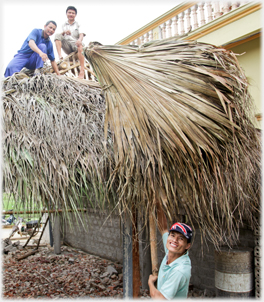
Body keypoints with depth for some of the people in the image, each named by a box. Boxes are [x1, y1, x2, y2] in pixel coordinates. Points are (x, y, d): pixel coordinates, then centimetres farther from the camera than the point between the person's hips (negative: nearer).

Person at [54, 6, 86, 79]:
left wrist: (80, 40, -32)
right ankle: (60, 56, -35)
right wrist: (64, 32, -18)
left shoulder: (78, 25, 12)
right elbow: (61, 37, 6)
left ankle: (82, 71, -48)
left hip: (75, 44, -3)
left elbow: (81, 34, -7)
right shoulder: (64, 25, 20)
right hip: (67, 47, 3)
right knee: (57, 35, -14)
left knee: (80, 45, -38)